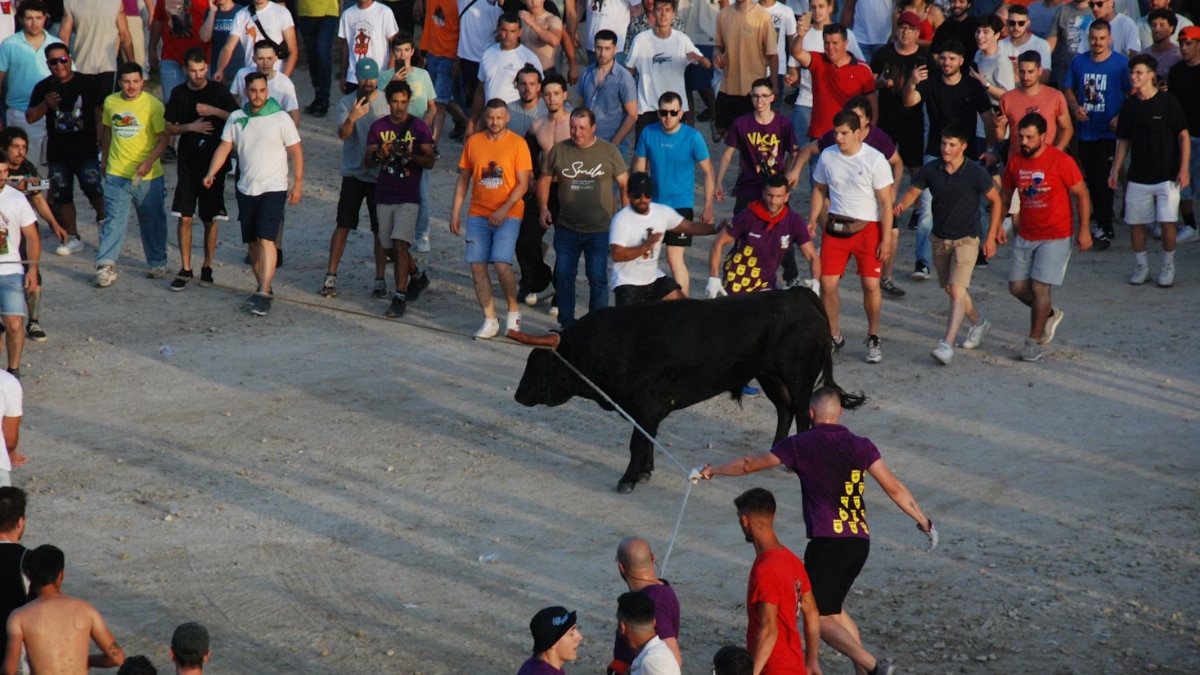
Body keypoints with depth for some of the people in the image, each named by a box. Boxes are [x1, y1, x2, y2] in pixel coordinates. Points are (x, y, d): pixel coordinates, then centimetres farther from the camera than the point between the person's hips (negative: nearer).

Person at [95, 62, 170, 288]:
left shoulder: (153, 105, -10)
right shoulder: (110, 102, 3)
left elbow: (164, 137, -10)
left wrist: (149, 161, -22)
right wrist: (104, 160, 24)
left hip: (147, 175, -2)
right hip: (117, 174, 2)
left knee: (152, 221, 11)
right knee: (114, 219, -8)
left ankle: (157, 263, 28)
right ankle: (105, 266, -10)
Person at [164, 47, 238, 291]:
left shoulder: (219, 91, -3)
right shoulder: (179, 93, 3)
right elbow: (169, 127, 8)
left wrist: (213, 111, -19)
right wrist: (190, 127, -10)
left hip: (214, 161, -1)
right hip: (188, 162, 1)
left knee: (211, 219, 4)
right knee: (185, 217, -3)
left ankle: (207, 266, 17)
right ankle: (185, 269, 4)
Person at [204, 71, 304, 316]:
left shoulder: (280, 118, -7)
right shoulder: (236, 118, 5)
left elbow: (296, 152, -3)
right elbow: (224, 147, 3)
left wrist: (298, 184, -7)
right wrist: (211, 174, -12)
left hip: (273, 189, -5)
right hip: (246, 189, 5)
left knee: (266, 239, -16)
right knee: (253, 242, 11)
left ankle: (264, 294, -20)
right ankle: (263, 287, 25)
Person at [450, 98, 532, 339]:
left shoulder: (517, 144, -3)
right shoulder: (473, 142, 7)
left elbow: (523, 184, -6)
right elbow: (463, 179, 12)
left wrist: (504, 210, -17)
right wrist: (455, 211, 6)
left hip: (508, 215, -4)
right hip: (478, 214, 4)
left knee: (502, 263, -17)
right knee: (477, 265, -2)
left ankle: (513, 312, 5)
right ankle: (490, 320, 8)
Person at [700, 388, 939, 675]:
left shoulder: (800, 445, 0)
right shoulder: (861, 446, 7)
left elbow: (749, 464, 11)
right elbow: (893, 488, 1)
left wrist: (712, 470, 27)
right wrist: (924, 522, 10)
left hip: (827, 542, -6)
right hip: (860, 541, 6)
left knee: (819, 618, -2)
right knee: (833, 609, 21)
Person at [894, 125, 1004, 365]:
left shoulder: (976, 174, -14)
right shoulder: (931, 170, -6)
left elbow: (996, 201, -3)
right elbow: (913, 192, 2)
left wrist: (991, 237, -5)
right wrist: (902, 205, -23)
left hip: (966, 239, -5)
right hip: (940, 238, 5)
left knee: (957, 291, -17)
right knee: (951, 290, 18)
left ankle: (947, 345, -21)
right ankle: (978, 323, 43)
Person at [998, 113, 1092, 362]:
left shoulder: (1061, 161, -14)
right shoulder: (1015, 162, 1)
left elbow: (1082, 195, -8)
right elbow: (1004, 194, 15)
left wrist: (1084, 230, -10)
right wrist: (997, 225, 9)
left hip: (1055, 237, -6)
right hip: (1025, 236, 6)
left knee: (1039, 287, -10)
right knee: (1017, 286, 5)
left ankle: (1034, 340, 5)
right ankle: (1050, 314, 31)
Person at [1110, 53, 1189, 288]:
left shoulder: (1168, 103, -7)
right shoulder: (1129, 105, 4)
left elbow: (1184, 136, -4)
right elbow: (1124, 141, 13)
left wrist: (1184, 169, -11)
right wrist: (1115, 170, 9)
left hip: (1166, 176, -4)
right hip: (1138, 177, 4)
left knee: (1167, 223, -7)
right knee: (1136, 223, 4)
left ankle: (1168, 268, 9)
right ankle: (1141, 266, 20)